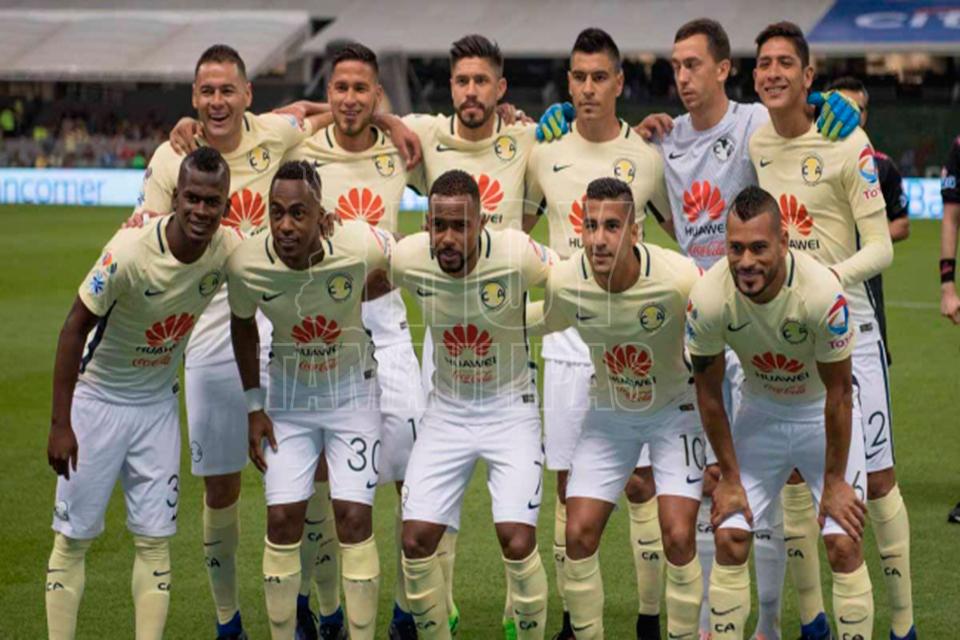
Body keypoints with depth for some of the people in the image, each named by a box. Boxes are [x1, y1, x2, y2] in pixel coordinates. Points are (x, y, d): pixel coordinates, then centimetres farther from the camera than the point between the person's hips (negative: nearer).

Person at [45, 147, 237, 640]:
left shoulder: (228, 251, -14)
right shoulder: (130, 252, -27)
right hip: (97, 400, -4)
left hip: (158, 404, 4)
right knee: (74, 536, 1)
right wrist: (60, 423, -17)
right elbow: (74, 326, -18)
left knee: (154, 540, 3)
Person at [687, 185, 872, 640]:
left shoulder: (823, 293, -33)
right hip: (760, 410, 2)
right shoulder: (708, 298, -26)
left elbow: (838, 393, -19)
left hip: (822, 412, -2)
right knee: (729, 538, -4)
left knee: (843, 544, -10)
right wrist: (729, 477, -4)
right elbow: (709, 391, -9)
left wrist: (834, 482, -12)